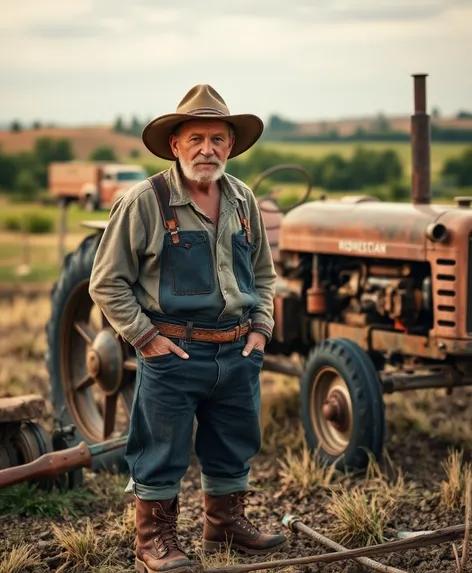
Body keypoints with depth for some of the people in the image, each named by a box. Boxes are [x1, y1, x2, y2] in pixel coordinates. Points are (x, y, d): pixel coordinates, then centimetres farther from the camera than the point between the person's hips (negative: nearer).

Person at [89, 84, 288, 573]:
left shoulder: (243, 201, 8)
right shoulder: (144, 202, -10)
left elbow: (263, 272, 21)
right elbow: (107, 283, -7)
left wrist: (260, 327, 9)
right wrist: (145, 336, -11)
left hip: (237, 352, 6)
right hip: (173, 352, -6)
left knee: (233, 449, 18)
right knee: (162, 454, 4)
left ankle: (225, 523, 36)